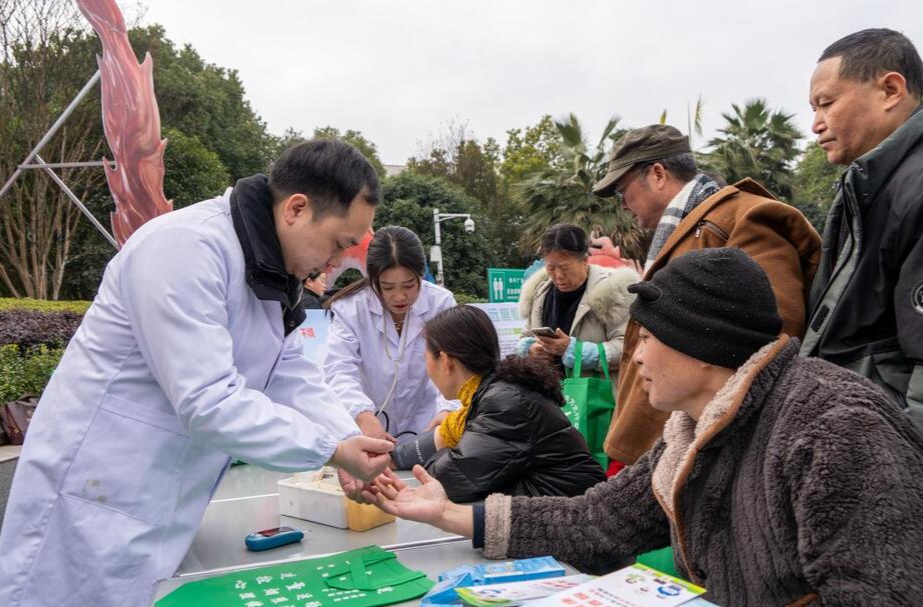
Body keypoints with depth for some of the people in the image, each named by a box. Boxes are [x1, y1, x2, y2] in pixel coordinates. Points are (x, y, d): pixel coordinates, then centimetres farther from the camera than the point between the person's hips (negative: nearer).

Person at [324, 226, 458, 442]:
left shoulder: (441, 303, -8)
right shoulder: (350, 307, -10)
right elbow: (339, 370, -20)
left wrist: (447, 410, -36)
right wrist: (362, 414, -39)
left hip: (424, 426, 0)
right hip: (369, 426, 0)